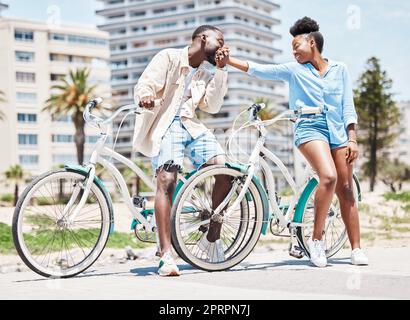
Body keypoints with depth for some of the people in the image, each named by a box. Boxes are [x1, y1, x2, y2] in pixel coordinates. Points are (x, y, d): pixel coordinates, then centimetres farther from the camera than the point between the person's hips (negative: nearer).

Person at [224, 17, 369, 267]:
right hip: (310, 128, -2)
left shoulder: (340, 69, 11)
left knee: (346, 190, -1)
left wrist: (352, 138, 2)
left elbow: (348, 106, 9)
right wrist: (227, 60, -6)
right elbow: (258, 70, 2)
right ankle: (316, 239, -15)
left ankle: (356, 249, 4)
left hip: (339, 131, 2)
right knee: (328, 177, -26)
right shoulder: (293, 70, 8)